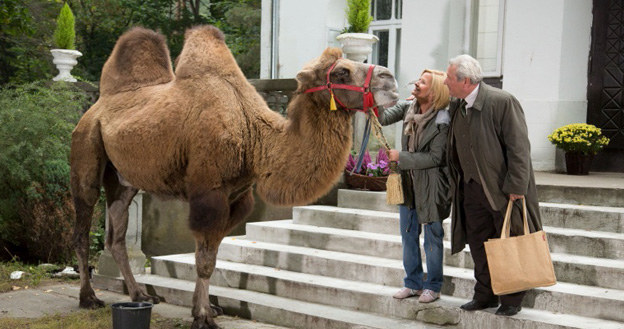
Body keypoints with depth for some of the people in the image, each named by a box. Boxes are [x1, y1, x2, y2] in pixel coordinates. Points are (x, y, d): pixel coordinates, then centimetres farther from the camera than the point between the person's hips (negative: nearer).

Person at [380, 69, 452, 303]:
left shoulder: (442, 121, -18)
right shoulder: (408, 108, 0)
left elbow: (435, 157, -19)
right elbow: (384, 117, -10)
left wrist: (401, 157, -19)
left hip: (430, 185, -6)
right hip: (408, 182, 6)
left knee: (432, 236, 6)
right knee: (408, 234, 14)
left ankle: (433, 286, 20)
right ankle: (413, 283, 28)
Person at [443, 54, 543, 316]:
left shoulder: (502, 102, -17)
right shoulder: (455, 106, 4)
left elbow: (518, 147, -17)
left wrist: (515, 187, -19)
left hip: (503, 188, -6)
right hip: (471, 188, 7)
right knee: (478, 242, 11)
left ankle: (512, 299, 18)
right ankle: (485, 295, 24)